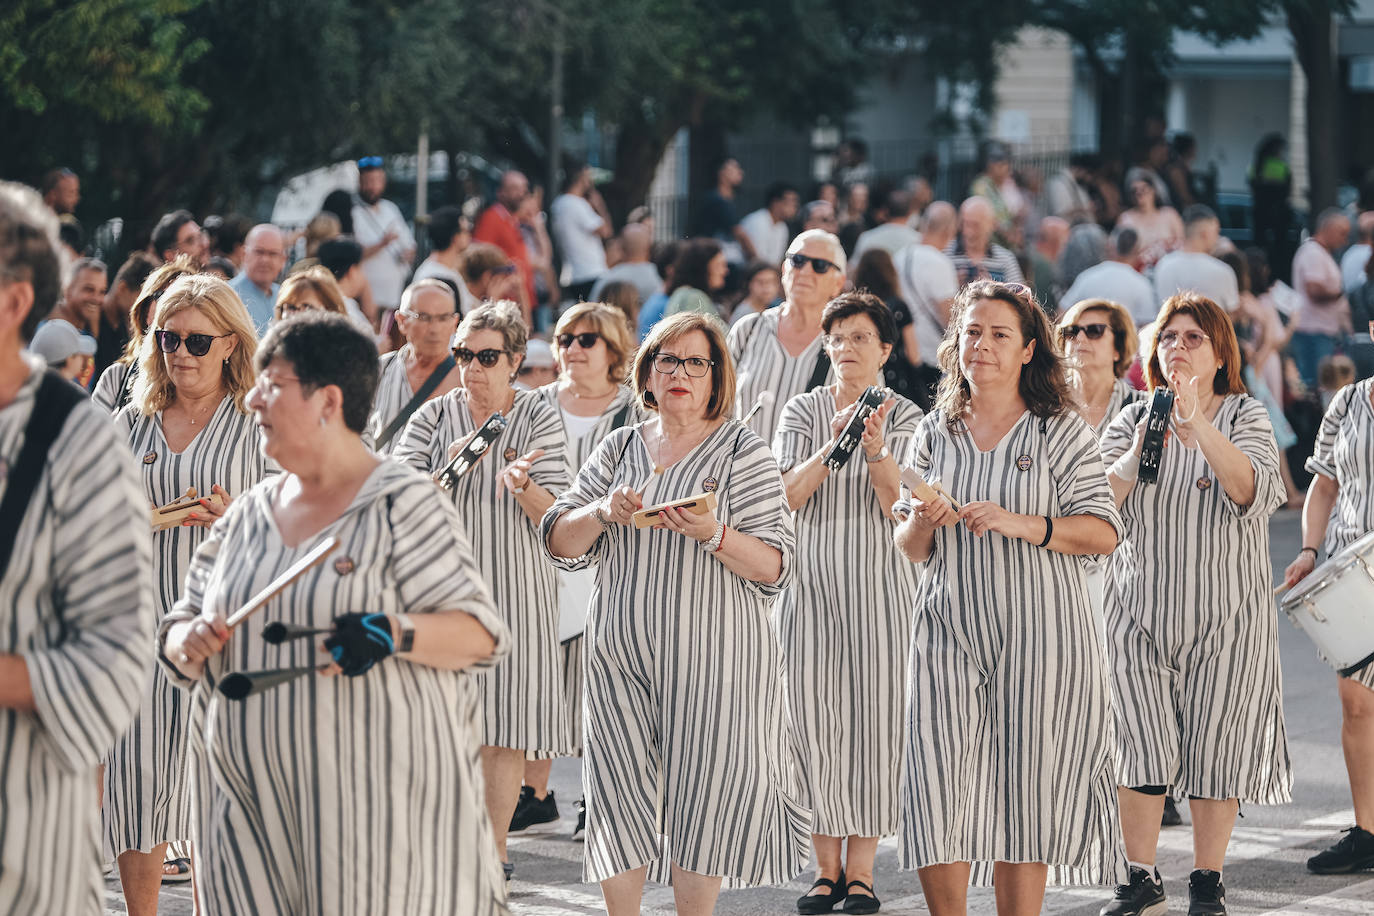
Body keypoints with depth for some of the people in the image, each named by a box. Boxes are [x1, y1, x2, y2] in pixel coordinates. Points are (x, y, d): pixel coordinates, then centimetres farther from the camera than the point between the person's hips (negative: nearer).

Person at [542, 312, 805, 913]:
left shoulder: (742, 452, 1)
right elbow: (560, 545, 8)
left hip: (710, 654, -3)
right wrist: (603, 513, -12)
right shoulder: (618, 450, 12)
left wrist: (713, 534, -23)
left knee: (702, 786, -4)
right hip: (619, 653, 3)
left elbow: (774, 568, -6)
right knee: (618, 786, 2)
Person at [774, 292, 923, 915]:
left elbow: (900, 507, -7)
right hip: (811, 580, 1)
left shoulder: (905, 417, 3)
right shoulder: (802, 412, 7)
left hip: (881, 584, -1)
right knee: (812, 720, -3)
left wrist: (876, 452, -24)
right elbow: (787, 496, -5)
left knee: (874, 720, -3)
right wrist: (832, 446, -18)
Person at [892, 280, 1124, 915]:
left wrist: (1021, 523, -17)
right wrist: (923, 522, -8)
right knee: (936, 790, -6)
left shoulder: (1059, 432, 2)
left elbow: (1103, 533, -4)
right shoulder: (935, 433, 11)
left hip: (1037, 636, -2)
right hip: (948, 634, 2)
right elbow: (909, 550, 15)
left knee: (1023, 796, -1)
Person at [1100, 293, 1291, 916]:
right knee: (1139, 747, -2)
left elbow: (1254, 491, -19)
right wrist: (1136, 455, -24)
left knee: (1214, 747, 1)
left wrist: (1196, 424, -30)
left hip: (1225, 614, -2)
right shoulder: (1132, 420, 6)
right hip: (1140, 607, 2)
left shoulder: (1244, 416, 0)